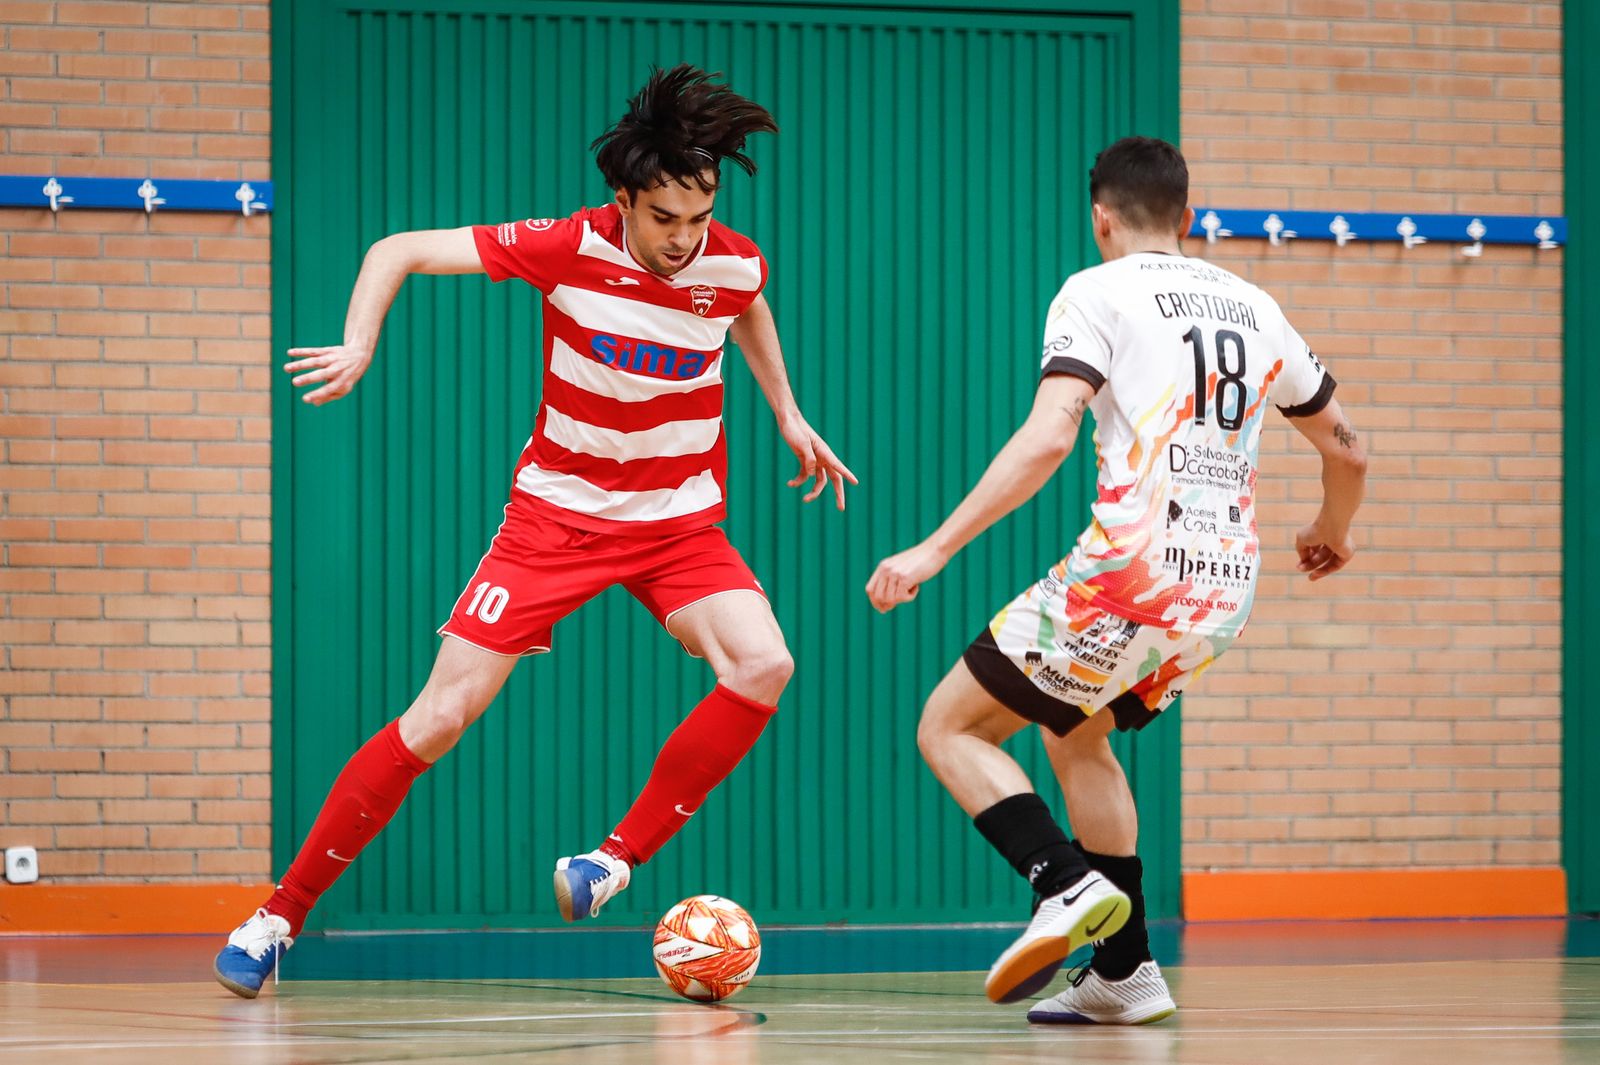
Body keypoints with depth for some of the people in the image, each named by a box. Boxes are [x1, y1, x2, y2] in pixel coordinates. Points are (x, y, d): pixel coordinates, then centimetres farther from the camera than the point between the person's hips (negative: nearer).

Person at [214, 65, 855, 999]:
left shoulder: (734, 265, -10)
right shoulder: (569, 249, -19)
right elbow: (399, 252, -12)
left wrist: (788, 414, 20)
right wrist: (360, 345, -28)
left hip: (680, 523, 3)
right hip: (558, 511, -2)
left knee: (763, 665, -25)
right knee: (442, 714, -9)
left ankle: (619, 859, -14)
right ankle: (282, 914, 0)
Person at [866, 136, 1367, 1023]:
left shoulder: (1097, 292, 0)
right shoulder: (1252, 306, 18)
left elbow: (1047, 439, -15)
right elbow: (1345, 449, 25)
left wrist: (936, 549, -14)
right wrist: (1333, 531, 46)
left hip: (1131, 570, -7)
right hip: (1226, 586, 7)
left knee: (950, 728, 7)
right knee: (1075, 735, 28)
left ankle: (1069, 886, -15)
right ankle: (1123, 975, 20)